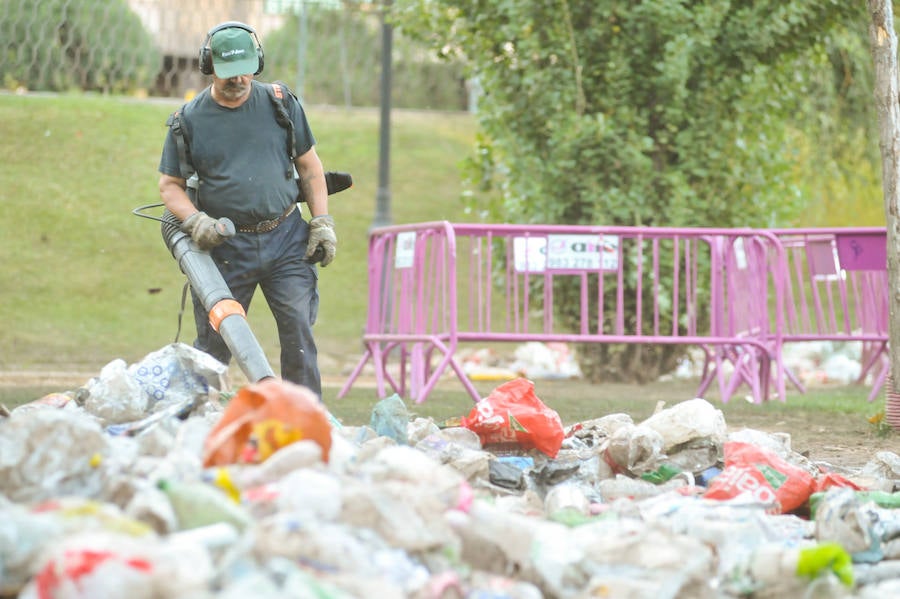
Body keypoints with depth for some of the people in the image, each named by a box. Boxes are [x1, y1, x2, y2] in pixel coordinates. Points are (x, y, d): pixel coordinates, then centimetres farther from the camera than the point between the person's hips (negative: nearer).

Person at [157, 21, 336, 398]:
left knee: (299, 335, -6)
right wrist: (194, 221, -13)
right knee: (213, 346, 3)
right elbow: (170, 186, 6)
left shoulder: (281, 105, 5)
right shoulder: (189, 120, 2)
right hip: (225, 247, -1)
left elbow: (309, 165, 12)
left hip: (286, 240, 1)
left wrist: (322, 221, 4)